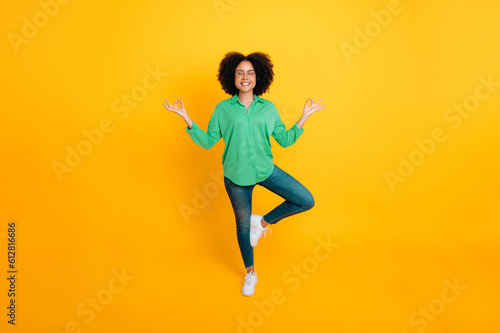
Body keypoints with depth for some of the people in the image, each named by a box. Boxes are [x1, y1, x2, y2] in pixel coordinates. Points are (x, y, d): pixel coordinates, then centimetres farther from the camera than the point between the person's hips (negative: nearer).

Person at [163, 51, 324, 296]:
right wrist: (187, 119, -10)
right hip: (236, 175, -1)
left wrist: (305, 116, 1)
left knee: (307, 201, -6)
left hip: (265, 170, 2)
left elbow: (285, 140, 4)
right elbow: (208, 141, -1)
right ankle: (250, 272, 36)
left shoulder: (268, 108, 2)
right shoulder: (223, 109, -2)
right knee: (243, 224, 12)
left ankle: (263, 221, 13)